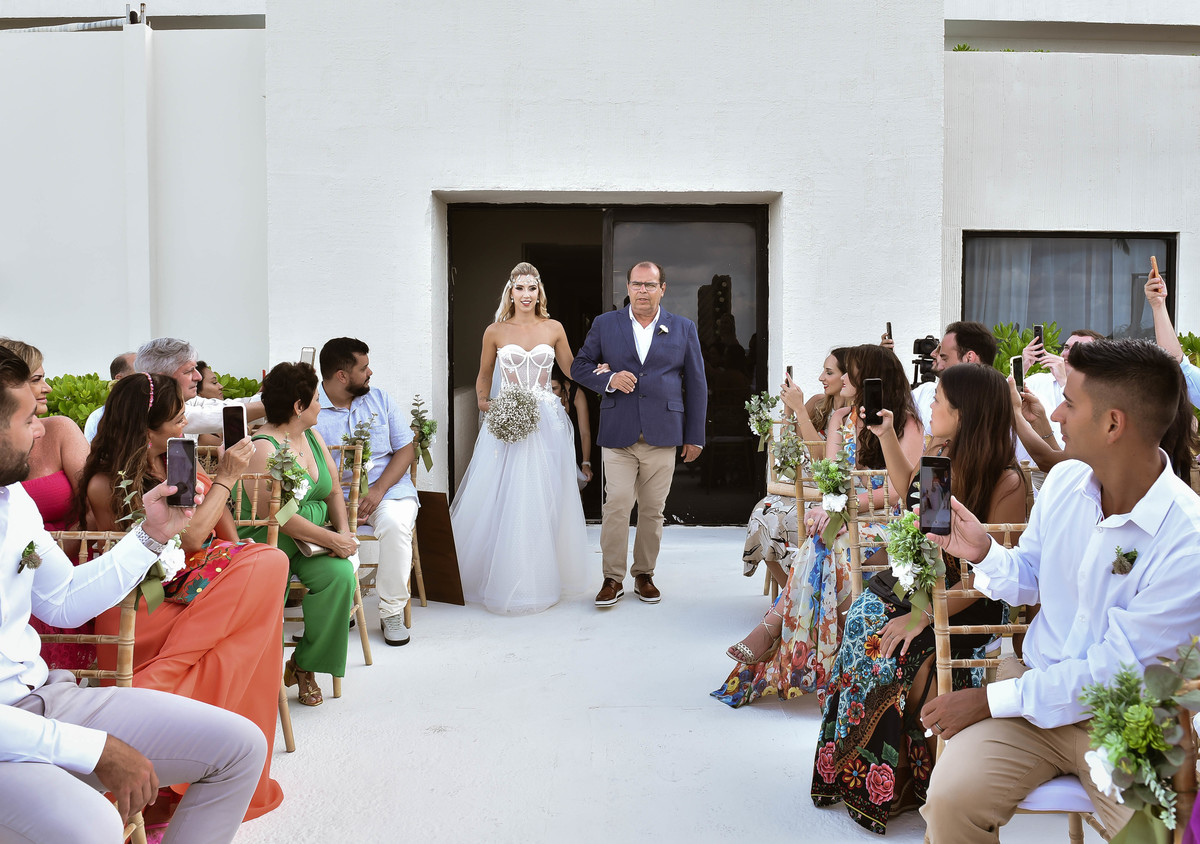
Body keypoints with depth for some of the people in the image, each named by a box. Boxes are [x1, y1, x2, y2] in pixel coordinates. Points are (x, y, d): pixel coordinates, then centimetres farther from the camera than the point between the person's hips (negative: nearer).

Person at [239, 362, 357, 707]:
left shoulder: (312, 437, 12)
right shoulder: (262, 447, -15)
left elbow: (333, 490, 14)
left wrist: (344, 530, -5)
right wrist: (331, 539, -21)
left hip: (315, 538, 6)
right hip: (268, 539, -6)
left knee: (340, 572, -23)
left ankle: (305, 665, -5)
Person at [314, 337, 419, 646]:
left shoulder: (379, 399, 9)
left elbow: (405, 449, 6)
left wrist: (378, 490, -11)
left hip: (386, 485, 1)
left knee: (395, 522, -32)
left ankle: (392, 612, -13)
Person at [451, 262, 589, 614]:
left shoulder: (554, 328, 5)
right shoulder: (495, 331, 4)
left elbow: (572, 370, 13)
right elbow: (483, 376, 15)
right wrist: (482, 401, -2)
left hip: (546, 422, 1)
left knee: (542, 502, 3)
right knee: (501, 501, -1)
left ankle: (539, 579, 16)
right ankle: (502, 578, 13)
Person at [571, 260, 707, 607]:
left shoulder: (684, 328, 10)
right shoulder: (605, 324, 9)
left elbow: (696, 384, 10)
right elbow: (579, 366, 13)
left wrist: (695, 436, 7)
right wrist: (608, 379, -8)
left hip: (663, 434, 1)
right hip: (618, 434, -1)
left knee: (653, 510, 6)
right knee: (616, 506, -6)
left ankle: (644, 575, 21)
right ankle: (613, 579, 5)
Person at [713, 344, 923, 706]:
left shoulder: (905, 424, -4)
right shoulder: (841, 418, 15)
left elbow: (898, 490, -13)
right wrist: (829, 506, -18)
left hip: (886, 522, -4)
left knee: (824, 543, -32)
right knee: (822, 537, -31)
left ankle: (772, 627, -28)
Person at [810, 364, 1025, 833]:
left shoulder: (1005, 482, -17)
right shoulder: (937, 453, 4)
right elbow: (908, 487, 28)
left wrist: (925, 614, -27)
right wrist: (886, 436, 18)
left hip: (964, 605, -6)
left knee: (893, 650, -27)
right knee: (863, 619, -19)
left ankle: (888, 786, -6)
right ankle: (851, 772, -5)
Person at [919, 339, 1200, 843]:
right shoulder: (1064, 480, 0)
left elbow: (1115, 672, -17)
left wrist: (991, 700, -15)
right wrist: (984, 552, -9)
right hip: (1036, 681, 3)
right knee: (950, 797, -21)